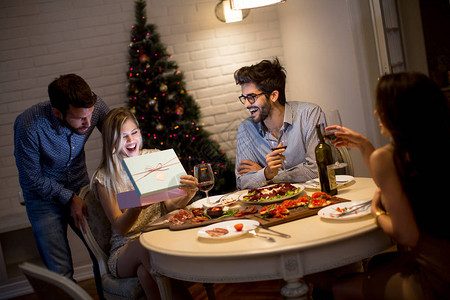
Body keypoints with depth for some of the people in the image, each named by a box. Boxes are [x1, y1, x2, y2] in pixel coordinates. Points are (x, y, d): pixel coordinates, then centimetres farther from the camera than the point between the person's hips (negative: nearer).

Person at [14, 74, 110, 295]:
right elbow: (31, 178, -17)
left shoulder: (94, 106, -21)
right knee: (60, 272, -6)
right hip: (44, 195, -3)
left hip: (80, 188, 3)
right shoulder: (28, 125, -30)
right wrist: (70, 199, -17)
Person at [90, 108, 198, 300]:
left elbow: (169, 205, 2)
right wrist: (138, 206, -30)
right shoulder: (105, 178, -3)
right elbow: (120, 228, -8)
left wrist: (188, 193, -21)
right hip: (126, 248, -1)